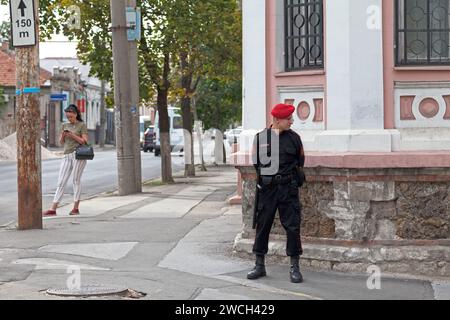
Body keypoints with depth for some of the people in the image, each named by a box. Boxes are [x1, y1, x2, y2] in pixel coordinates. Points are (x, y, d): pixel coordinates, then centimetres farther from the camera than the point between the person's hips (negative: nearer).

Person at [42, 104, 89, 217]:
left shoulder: (82, 125, 2)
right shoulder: (64, 125, 16)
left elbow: (84, 141, -4)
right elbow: (61, 142, 17)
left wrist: (73, 135, -14)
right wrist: (63, 135, -4)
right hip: (67, 156, 5)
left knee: (76, 181, -2)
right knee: (61, 182, 0)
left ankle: (76, 208, 5)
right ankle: (53, 209, -4)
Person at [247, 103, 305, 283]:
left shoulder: (293, 138, 3)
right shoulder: (260, 138, 1)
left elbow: (300, 161, 14)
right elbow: (256, 163, 12)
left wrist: (288, 177, 9)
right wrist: (269, 175, 8)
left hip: (288, 188, 0)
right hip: (266, 188, 0)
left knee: (292, 226, -3)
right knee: (262, 226, 6)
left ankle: (295, 267, 5)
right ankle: (260, 265, 16)